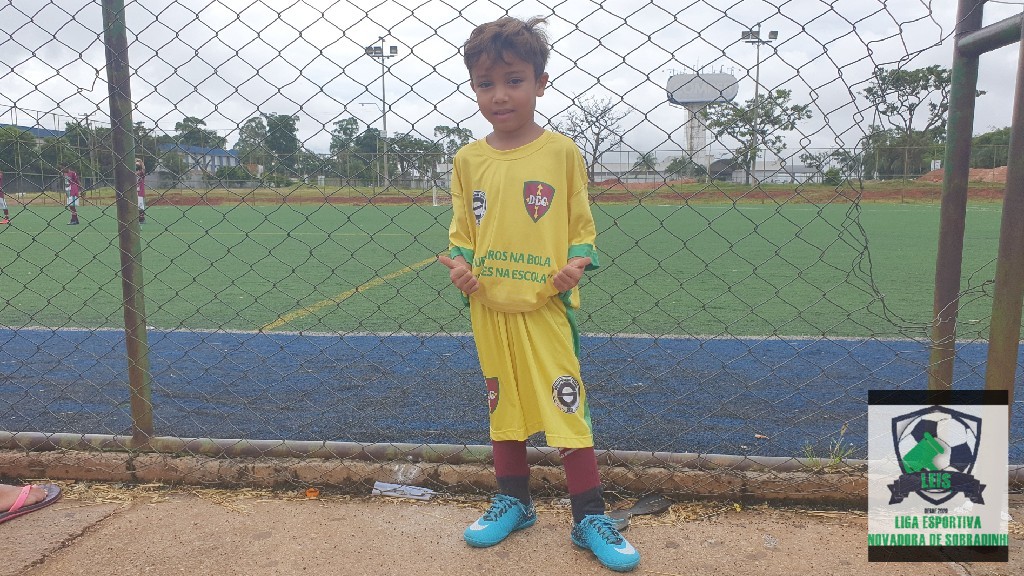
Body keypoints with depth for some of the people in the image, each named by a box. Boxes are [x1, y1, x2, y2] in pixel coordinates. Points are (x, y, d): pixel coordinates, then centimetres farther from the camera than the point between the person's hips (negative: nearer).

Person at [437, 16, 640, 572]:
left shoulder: (562, 152, -3)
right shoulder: (468, 160, 5)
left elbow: (581, 223, 2)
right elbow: (462, 228, 12)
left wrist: (577, 262, -16)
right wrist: (459, 262, -7)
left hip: (547, 307, -3)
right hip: (489, 309, 4)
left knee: (567, 408, -1)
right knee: (502, 406, 16)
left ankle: (589, 518, 16)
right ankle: (513, 501, 34)